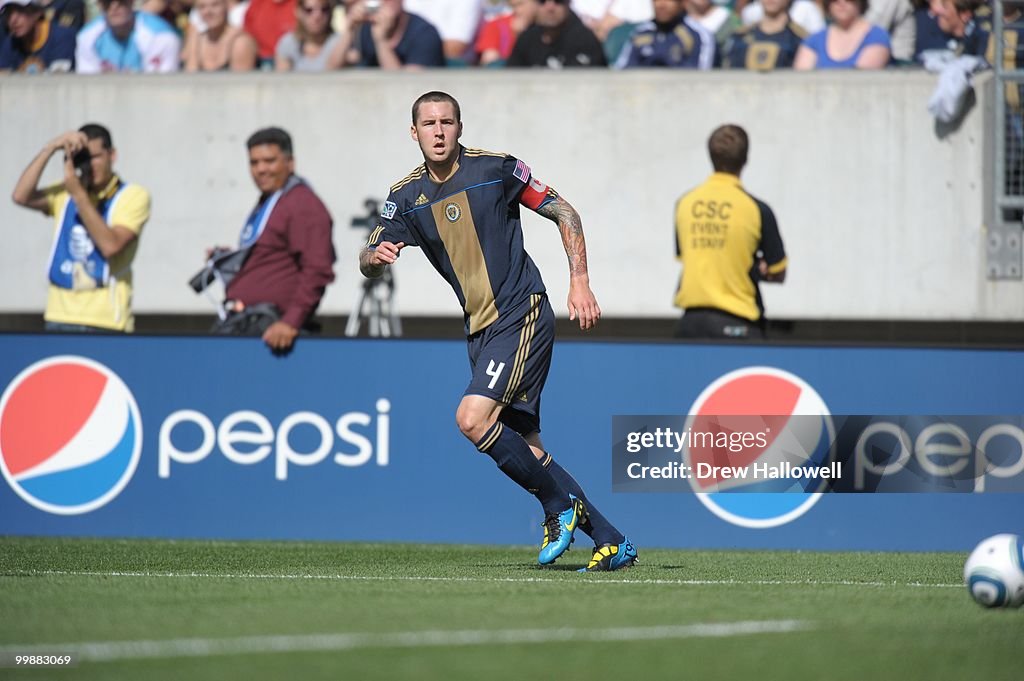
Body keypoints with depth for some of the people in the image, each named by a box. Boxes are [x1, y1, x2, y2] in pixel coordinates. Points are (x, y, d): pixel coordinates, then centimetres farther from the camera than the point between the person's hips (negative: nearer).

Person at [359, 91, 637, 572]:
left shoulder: (495, 169, -7)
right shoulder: (406, 197, 6)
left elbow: (564, 213, 0)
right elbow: (368, 262, 3)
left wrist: (580, 282, -9)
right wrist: (376, 256, -22)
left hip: (522, 317, -6)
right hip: (481, 331, 6)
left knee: (473, 419, -22)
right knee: (525, 447, 4)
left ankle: (561, 505, -4)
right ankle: (612, 543, 12)